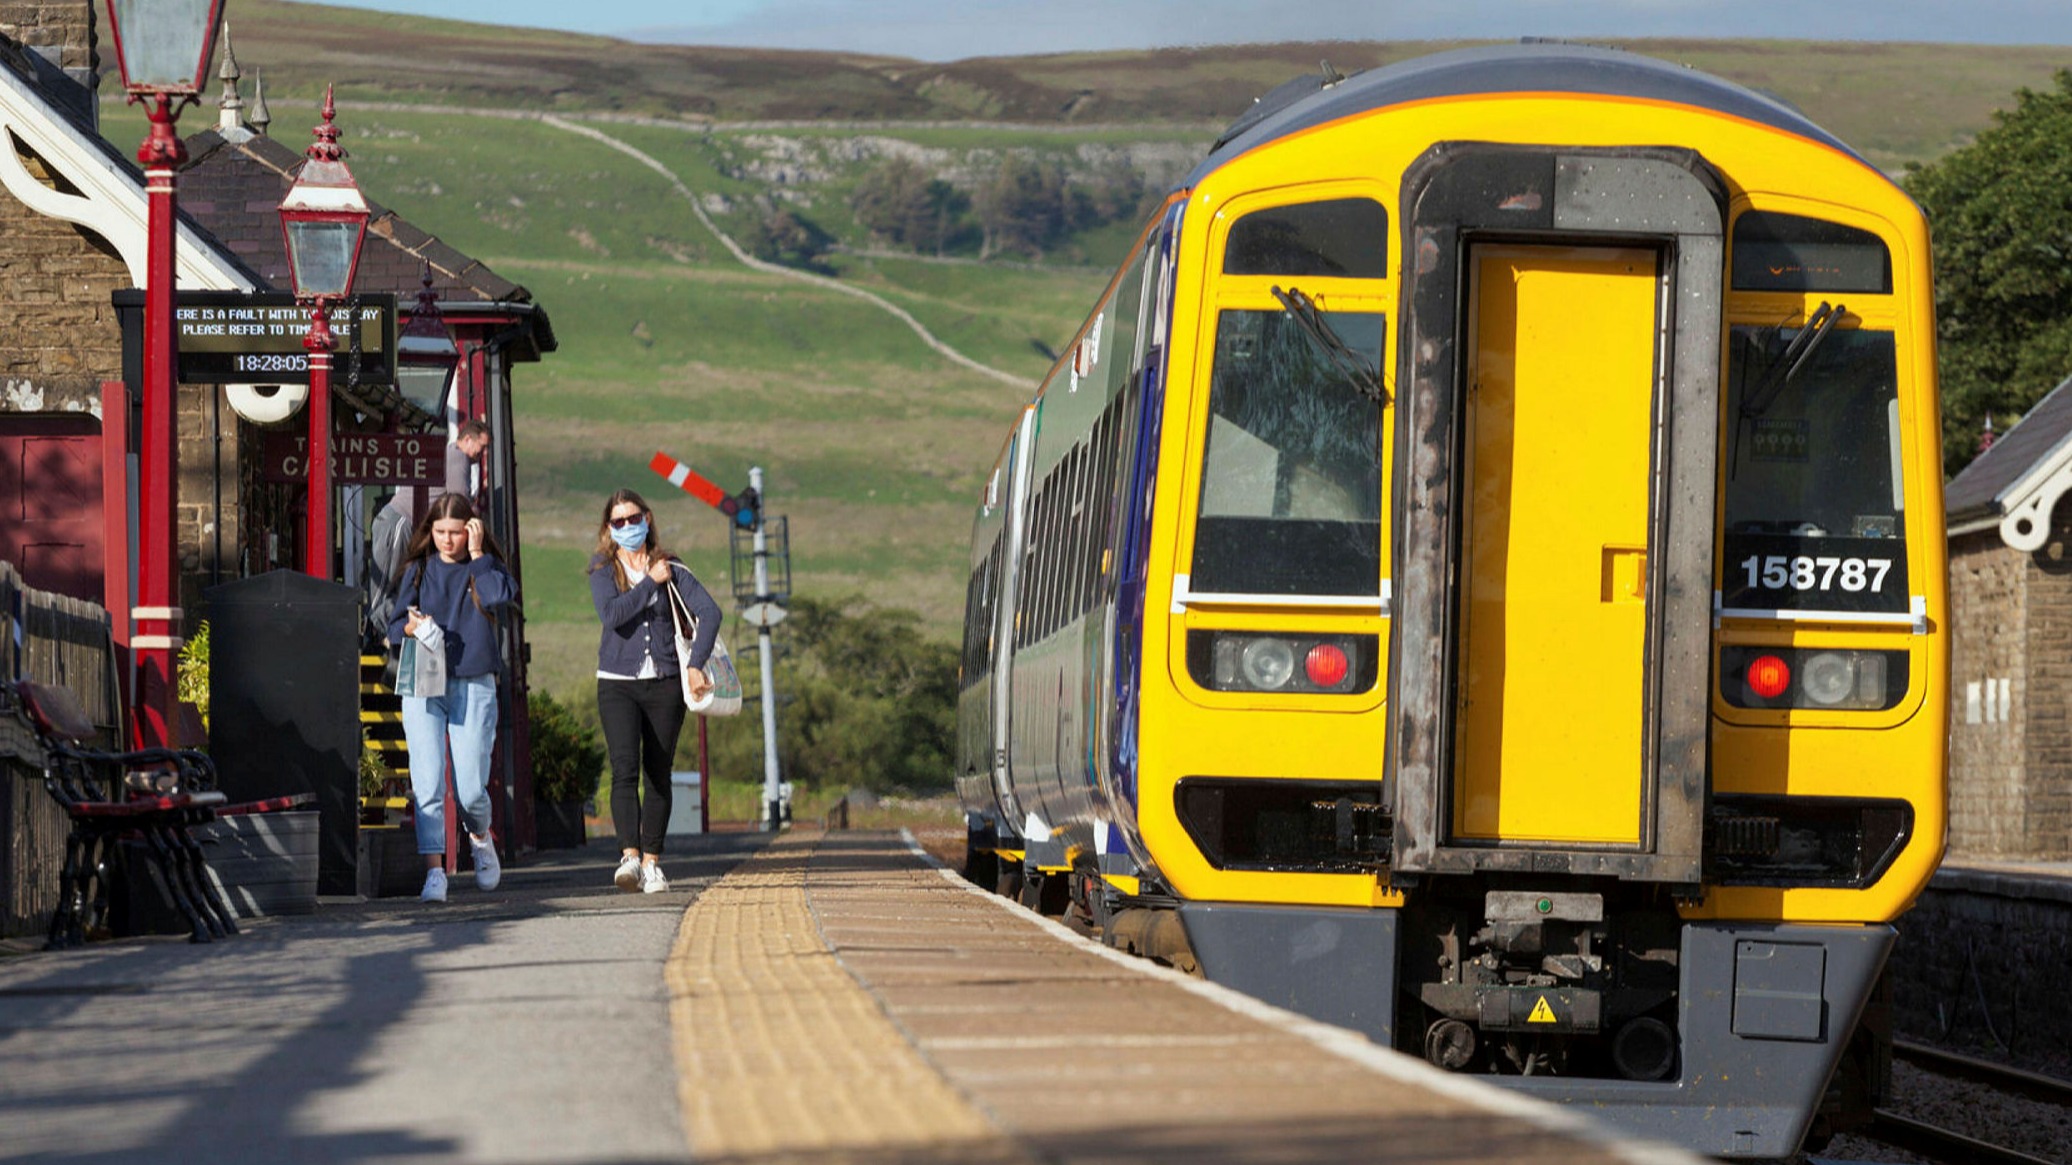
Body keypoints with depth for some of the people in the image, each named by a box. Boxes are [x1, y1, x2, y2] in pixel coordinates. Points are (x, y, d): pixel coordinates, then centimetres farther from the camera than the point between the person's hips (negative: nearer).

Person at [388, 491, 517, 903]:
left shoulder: (484, 567, 7)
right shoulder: (419, 570, 10)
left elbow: (501, 595, -16)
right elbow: (394, 626, 9)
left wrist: (477, 554, -9)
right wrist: (411, 626, -13)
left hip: (474, 686, -1)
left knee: (470, 788, -2)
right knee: (428, 783, -11)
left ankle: (481, 837, 30)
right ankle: (434, 870, -12)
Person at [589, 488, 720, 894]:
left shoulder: (671, 570, 5)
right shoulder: (603, 571, 3)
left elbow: (709, 612, -5)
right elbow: (611, 614, -15)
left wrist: (696, 664, -16)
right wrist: (651, 583, -10)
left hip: (664, 683, 1)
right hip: (617, 684, -1)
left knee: (658, 775, 5)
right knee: (624, 770, -17)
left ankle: (652, 862, 12)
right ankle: (630, 856, -27)